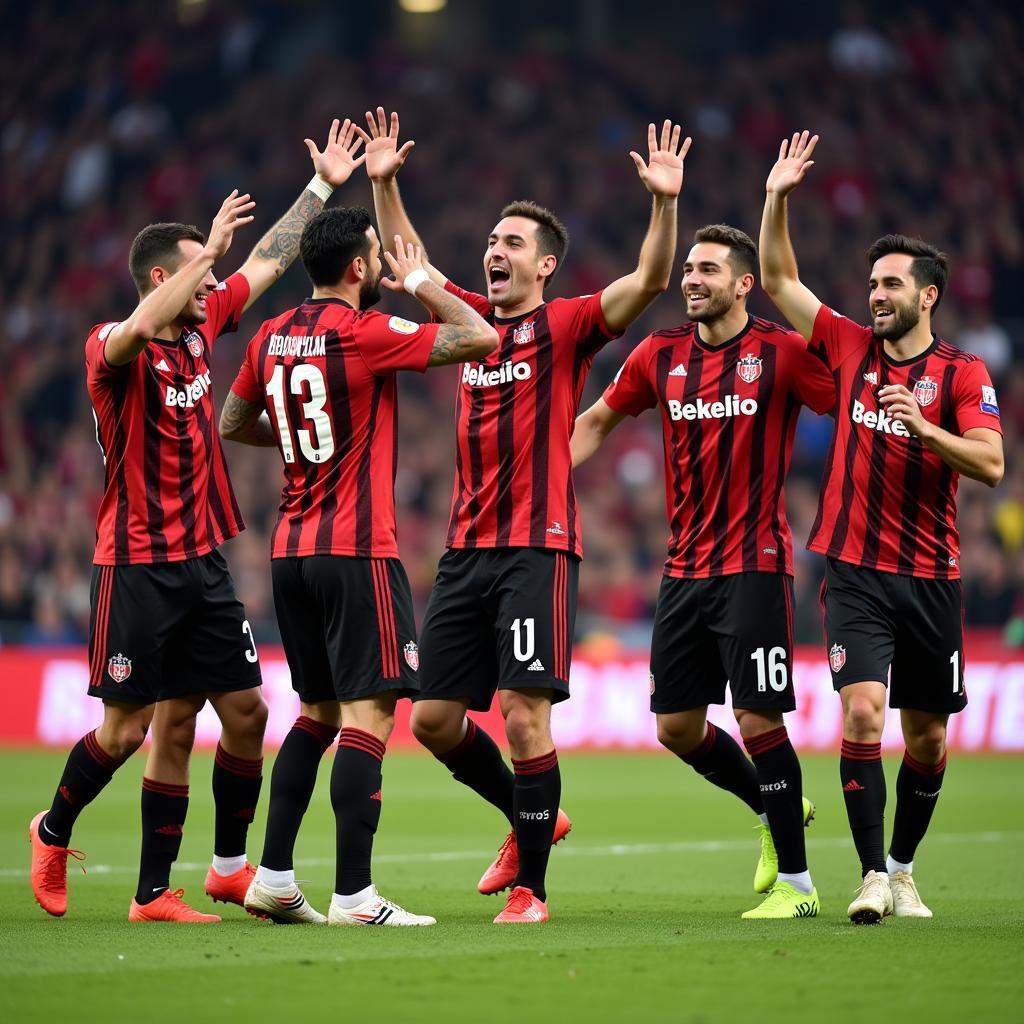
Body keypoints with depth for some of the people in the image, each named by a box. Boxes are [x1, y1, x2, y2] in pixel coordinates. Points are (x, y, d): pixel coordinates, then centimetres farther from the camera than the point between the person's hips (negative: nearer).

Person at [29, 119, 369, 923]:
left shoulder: (201, 328, 9)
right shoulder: (113, 348, -12)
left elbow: (269, 261, 20)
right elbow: (137, 330, -37)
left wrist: (324, 186, 21)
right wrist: (209, 250, -32)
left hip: (202, 561, 7)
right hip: (137, 564, -7)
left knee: (245, 710, 2)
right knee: (129, 727, -3)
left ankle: (232, 866, 12)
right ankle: (53, 833, 21)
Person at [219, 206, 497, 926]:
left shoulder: (273, 337, 9)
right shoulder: (364, 332, -12)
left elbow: (233, 423, 24)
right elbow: (481, 338, -12)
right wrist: (421, 282, 1)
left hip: (290, 550, 8)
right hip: (356, 550, -8)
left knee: (319, 711, 18)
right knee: (369, 713, -8)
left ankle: (274, 878, 17)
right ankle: (353, 896, -13)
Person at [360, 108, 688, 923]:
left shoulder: (565, 327, -1)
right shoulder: (473, 317, 14)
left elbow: (650, 281, -14)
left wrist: (666, 203, -27)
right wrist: (383, 184, 16)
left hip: (537, 548, -6)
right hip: (467, 549, 6)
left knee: (524, 715, -12)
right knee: (433, 719, 7)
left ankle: (531, 887, -2)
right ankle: (534, 817, 29)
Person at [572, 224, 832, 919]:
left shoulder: (782, 352, -7)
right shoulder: (661, 355, 7)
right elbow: (598, 420, 21)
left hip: (754, 566, -6)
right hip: (684, 568, 6)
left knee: (759, 718, -10)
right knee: (676, 727, 7)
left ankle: (796, 882, 2)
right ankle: (776, 810, 32)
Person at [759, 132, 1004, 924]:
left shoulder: (962, 374, -2)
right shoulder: (850, 347, 6)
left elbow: (991, 464, -13)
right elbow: (779, 280, 9)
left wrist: (922, 426, -26)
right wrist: (778, 198, 0)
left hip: (930, 576, 0)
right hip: (855, 569, 0)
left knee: (927, 734, 8)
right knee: (862, 711, -15)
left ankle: (903, 866, 27)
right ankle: (874, 876, -13)